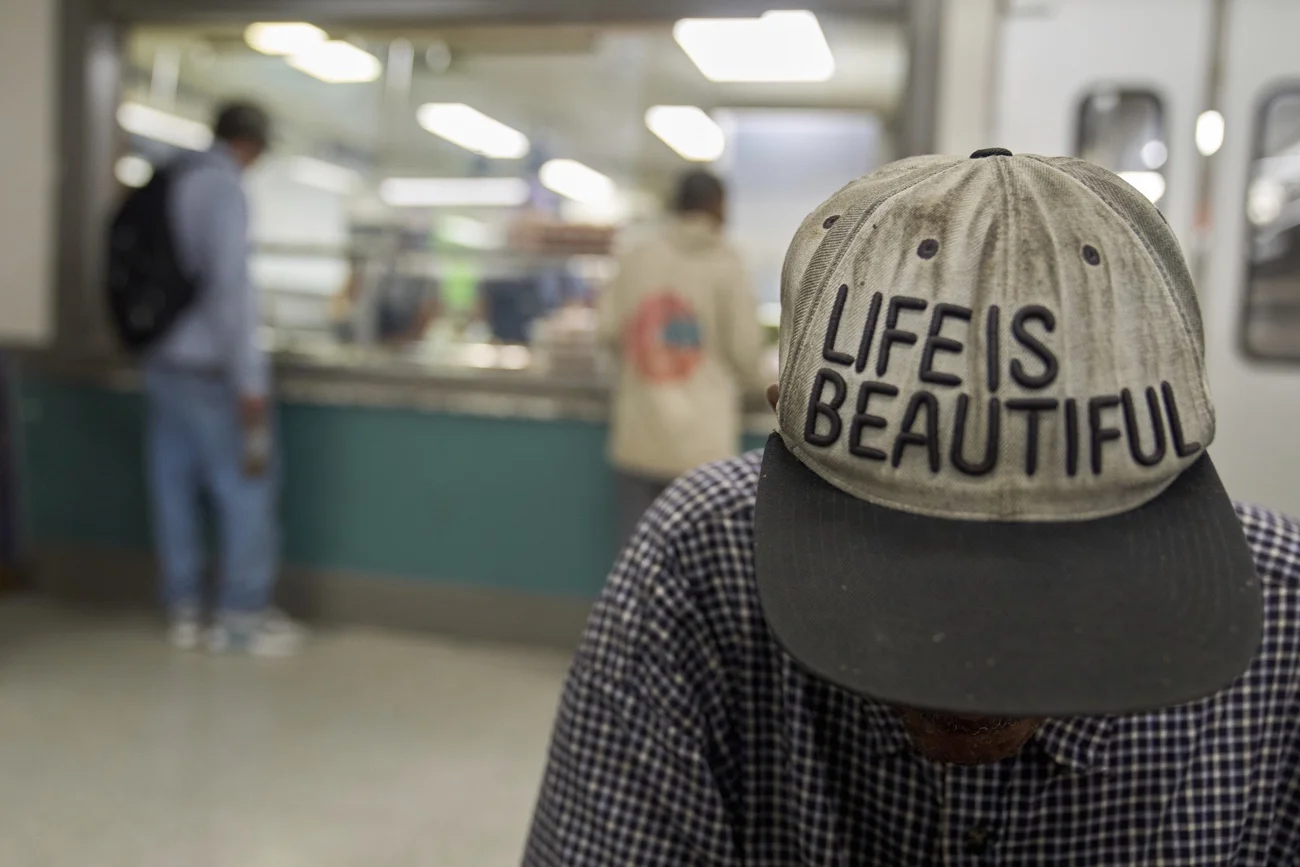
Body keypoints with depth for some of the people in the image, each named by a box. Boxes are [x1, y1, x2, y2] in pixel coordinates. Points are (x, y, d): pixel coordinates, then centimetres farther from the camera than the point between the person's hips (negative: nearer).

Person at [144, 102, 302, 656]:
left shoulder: (164, 183, 11)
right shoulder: (223, 189, -13)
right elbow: (231, 286, -20)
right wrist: (250, 385, -19)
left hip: (162, 362, 8)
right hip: (210, 369, -8)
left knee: (174, 487, 11)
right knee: (246, 490, 1)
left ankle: (183, 611, 19)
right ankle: (242, 617, 8)